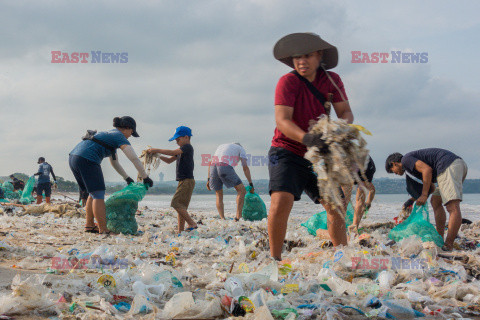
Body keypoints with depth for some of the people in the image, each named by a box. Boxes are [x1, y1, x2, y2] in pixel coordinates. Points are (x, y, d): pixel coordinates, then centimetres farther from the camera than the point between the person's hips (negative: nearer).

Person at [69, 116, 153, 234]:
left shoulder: (109, 134, 29)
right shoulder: (120, 137, 1)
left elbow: (114, 162, 38)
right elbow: (135, 159, -7)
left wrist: (126, 177, 38)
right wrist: (145, 178, 1)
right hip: (87, 160, -9)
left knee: (93, 194, 19)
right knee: (98, 195, -5)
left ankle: (89, 225, 21)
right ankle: (103, 230, -7)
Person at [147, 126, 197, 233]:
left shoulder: (188, 147, -9)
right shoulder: (181, 151, 22)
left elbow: (172, 152, -22)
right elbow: (169, 160, 24)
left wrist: (157, 150, -17)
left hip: (187, 181, -10)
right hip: (183, 182, 10)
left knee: (176, 203, -17)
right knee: (181, 206, 7)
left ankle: (192, 223, -16)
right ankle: (180, 230, 7)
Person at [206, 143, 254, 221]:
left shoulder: (221, 146, 39)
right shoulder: (241, 149, 25)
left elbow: (210, 163, 27)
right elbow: (245, 167, 12)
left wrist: (208, 179, 23)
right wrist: (251, 184, 12)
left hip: (213, 168, 5)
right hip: (225, 168, -5)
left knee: (219, 195, 20)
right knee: (242, 190, 7)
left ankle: (222, 219, 8)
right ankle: (238, 217, -5)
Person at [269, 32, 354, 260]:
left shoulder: (332, 80, 0)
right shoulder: (288, 82, -14)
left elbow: (345, 112, -2)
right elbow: (282, 121, -24)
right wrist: (306, 138, -42)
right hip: (287, 151, -5)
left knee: (336, 206, 4)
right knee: (281, 200, -25)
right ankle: (275, 258, -13)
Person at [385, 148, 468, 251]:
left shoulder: (406, 159, 3)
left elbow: (427, 169, -12)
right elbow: (431, 187, 35)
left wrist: (424, 195, -11)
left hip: (448, 166, -10)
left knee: (453, 208, -20)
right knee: (435, 201, 20)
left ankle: (448, 246, -27)